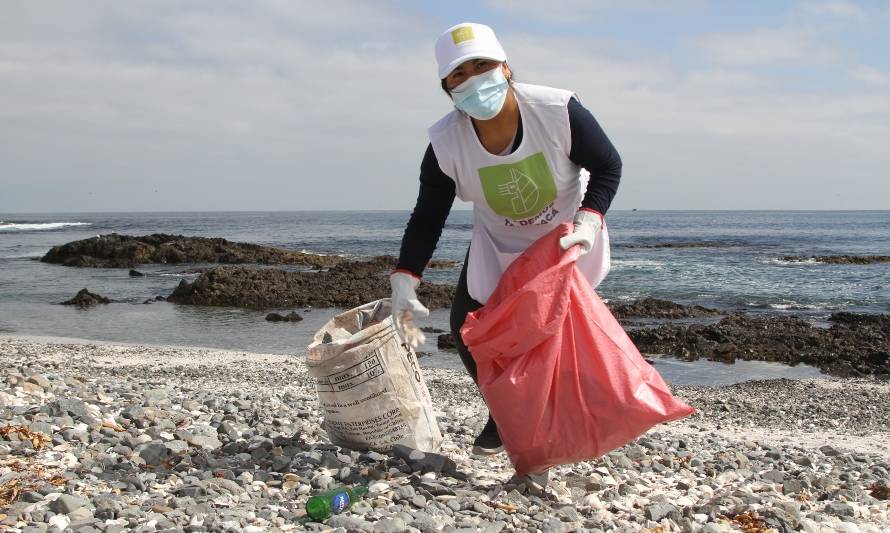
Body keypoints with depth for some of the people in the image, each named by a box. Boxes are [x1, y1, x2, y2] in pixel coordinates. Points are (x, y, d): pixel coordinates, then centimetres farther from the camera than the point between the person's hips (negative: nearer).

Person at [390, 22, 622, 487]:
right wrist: (404, 284, -23)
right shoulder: (446, 143, -24)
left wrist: (588, 222, -31)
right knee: (468, 325, -2)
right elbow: (427, 218, -15)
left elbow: (607, 167, -16)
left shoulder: (559, 111, -30)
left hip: (566, 236, -2)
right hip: (498, 243, 3)